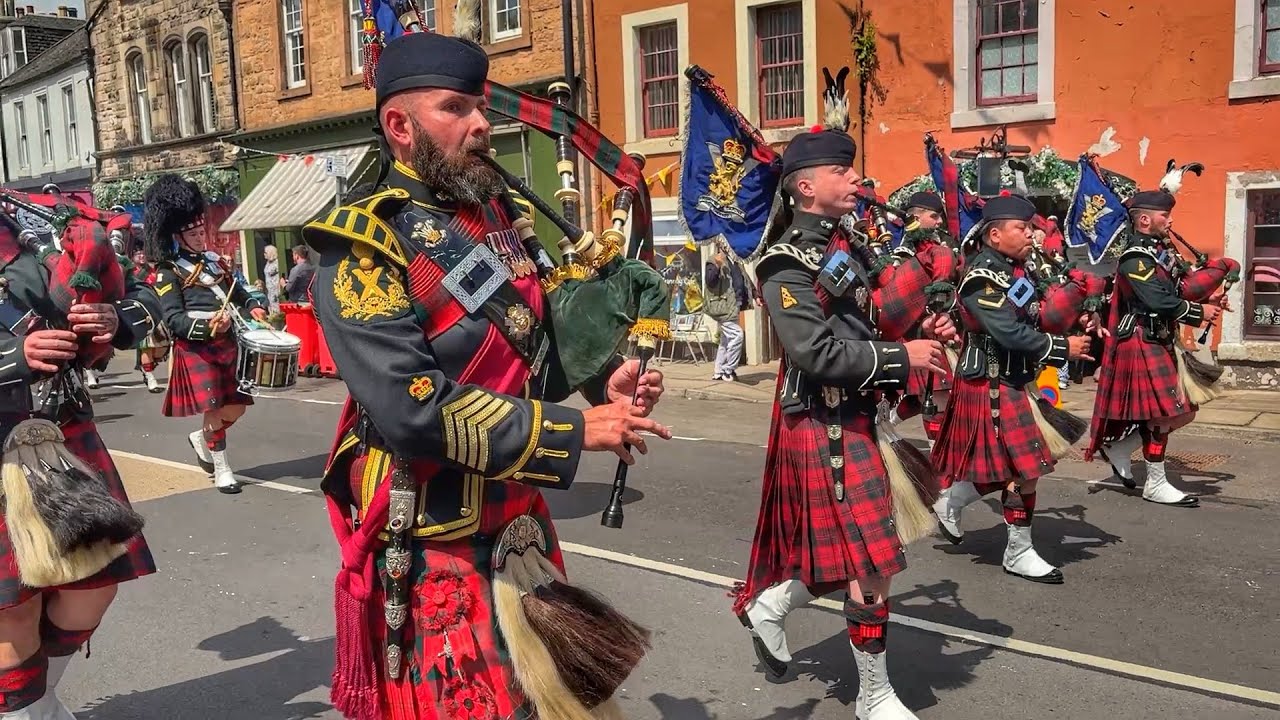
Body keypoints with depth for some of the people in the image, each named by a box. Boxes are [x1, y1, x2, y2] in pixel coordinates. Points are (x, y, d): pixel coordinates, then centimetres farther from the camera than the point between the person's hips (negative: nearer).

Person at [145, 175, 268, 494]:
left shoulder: (214, 260, 14)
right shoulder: (168, 273, -5)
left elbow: (239, 292, 24)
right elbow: (174, 321, -13)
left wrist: (254, 308, 2)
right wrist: (207, 326, -29)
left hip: (228, 344, 6)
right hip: (195, 349, -6)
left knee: (235, 408, 7)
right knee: (215, 410, -7)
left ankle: (200, 438, 36)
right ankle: (221, 469, 11)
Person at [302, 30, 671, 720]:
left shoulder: (500, 218, 7)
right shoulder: (362, 249, -17)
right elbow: (413, 409, -27)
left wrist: (603, 381, -4)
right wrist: (574, 432, -23)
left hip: (524, 526, 8)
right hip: (434, 551, -8)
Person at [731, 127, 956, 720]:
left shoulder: (846, 248, 13)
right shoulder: (787, 263, -15)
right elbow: (816, 352, -24)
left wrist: (920, 337, 0)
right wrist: (902, 358, -19)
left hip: (854, 417, 9)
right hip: (825, 426, -9)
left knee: (844, 553, 19)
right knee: (870, 564, -2)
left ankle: (767, 606, 40)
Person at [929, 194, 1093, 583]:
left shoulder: (1015, 268, 10)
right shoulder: (982, 276, -18)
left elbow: (1030, 318, 12)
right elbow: (1010, 333, -25)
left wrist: (1073, 331, -3)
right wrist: (1062, 348, -17)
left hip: (1010, 379, 9)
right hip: (991, 384, -9)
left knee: (1004, 465, 16)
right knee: (1023, 467, -4)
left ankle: (950, 504, 35)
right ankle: (1019, 553, 11)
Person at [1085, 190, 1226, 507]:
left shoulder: (1157, 251, 15)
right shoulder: (1135, 258, -16)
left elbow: (1171, 291, 16)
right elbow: (1159, 301, -24)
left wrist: (1206, 299, 2)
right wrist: (1200, 312, -16)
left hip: (1160, 343, 10)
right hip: (1142, 345, -10)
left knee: (1182, 411, 12)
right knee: (1162, 413, -4)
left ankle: (1119, 448, 22)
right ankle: (1156, 485, 8)